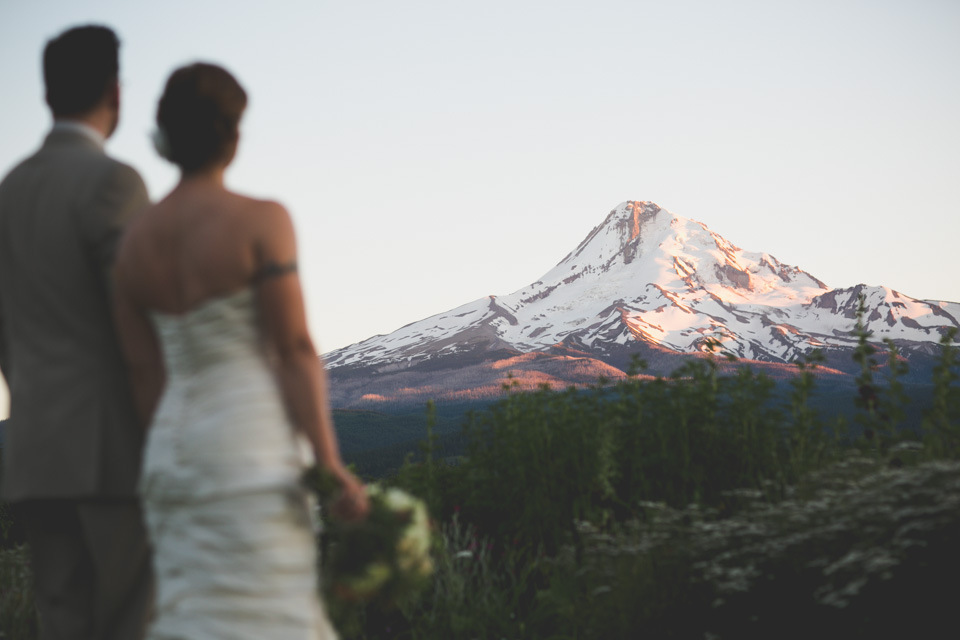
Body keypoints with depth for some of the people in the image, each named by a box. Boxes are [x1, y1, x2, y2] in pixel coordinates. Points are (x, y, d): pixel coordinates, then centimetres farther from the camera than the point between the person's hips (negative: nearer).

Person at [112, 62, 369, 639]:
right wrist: (331, 466, -11)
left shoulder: (136, 241, 8)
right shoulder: (260, 221, -9)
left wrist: (172, 465, 15)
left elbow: (143, 372, 8)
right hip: (254, 450, -7)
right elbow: (295, 350, -13)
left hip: (175, 447, 7)